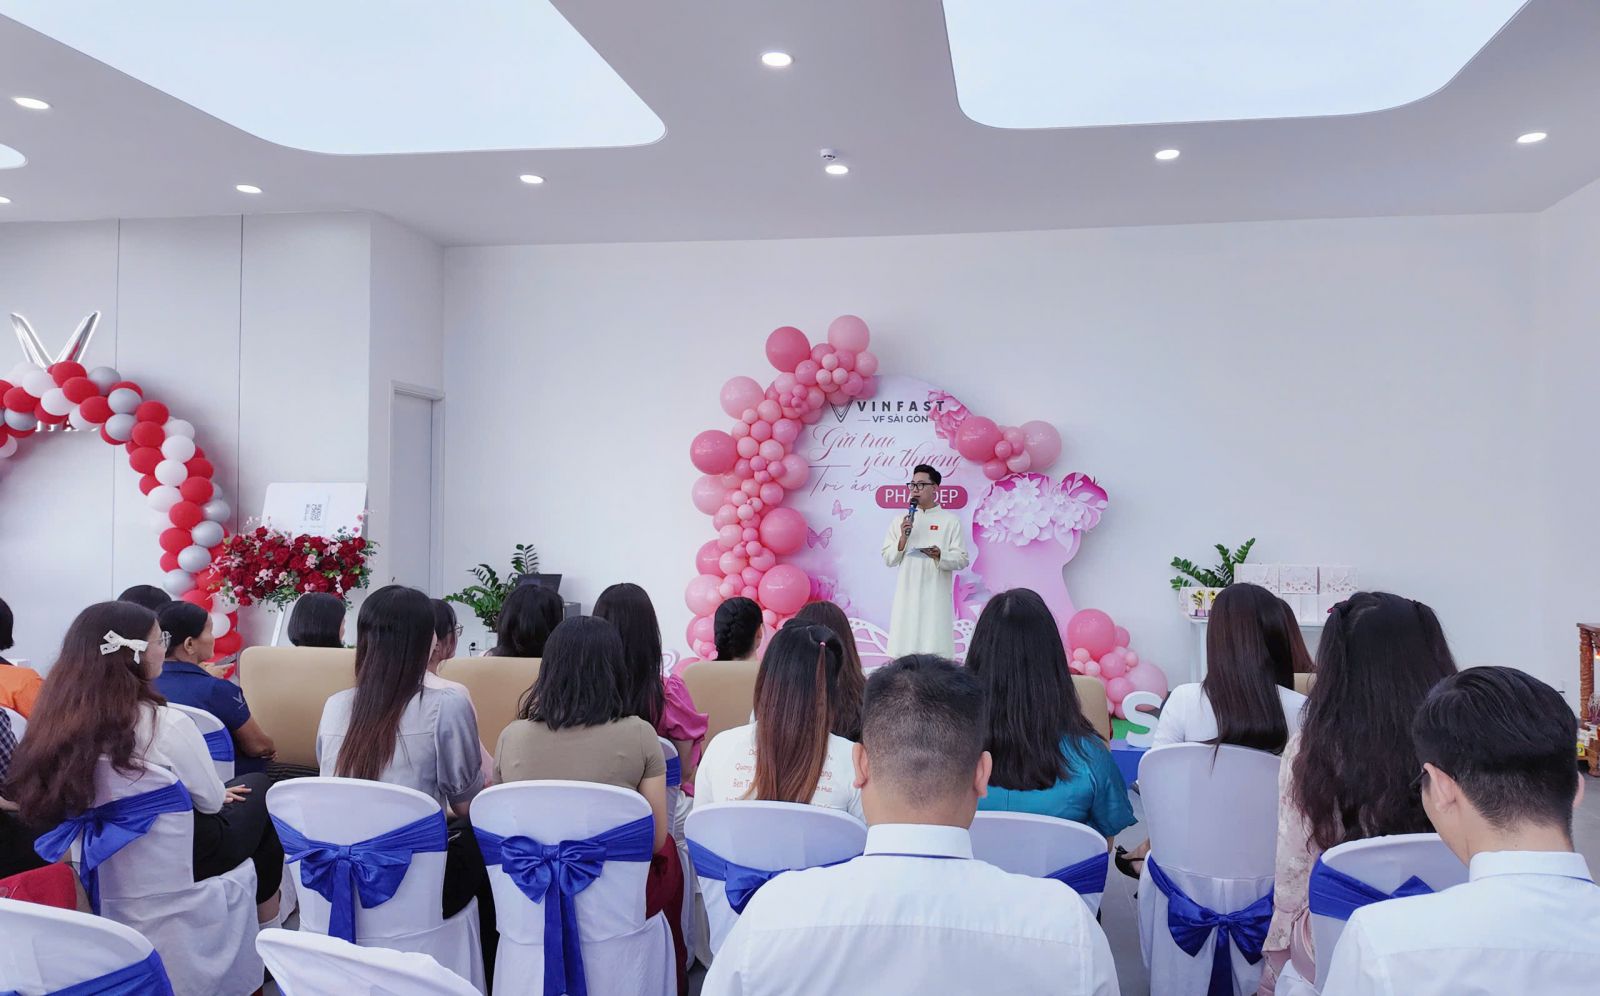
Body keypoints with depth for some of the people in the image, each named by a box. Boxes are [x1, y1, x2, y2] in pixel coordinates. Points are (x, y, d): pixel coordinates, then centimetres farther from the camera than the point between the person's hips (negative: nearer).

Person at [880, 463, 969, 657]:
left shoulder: (950, 520, 3)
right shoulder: (900, 520, 11)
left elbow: (962, 559, -1)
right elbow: (888, 559, 9)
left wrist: (939, 555, -19)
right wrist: (903, 538, -7)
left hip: (936, 596, -2)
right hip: (907, 596, 2)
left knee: (936, 650, -5)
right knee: (904, 651, -1)